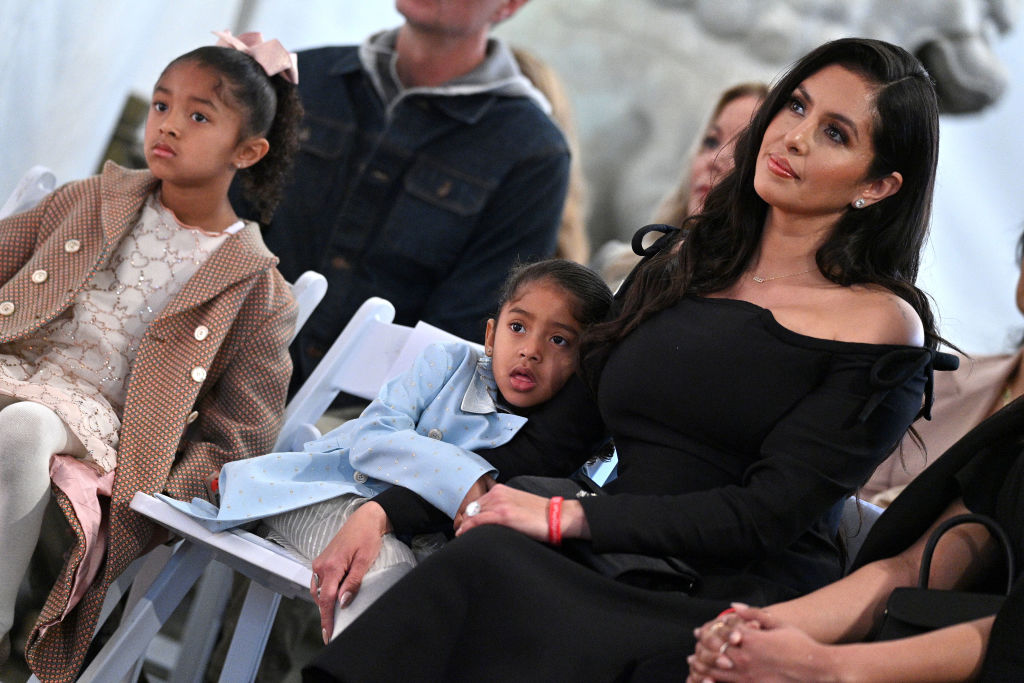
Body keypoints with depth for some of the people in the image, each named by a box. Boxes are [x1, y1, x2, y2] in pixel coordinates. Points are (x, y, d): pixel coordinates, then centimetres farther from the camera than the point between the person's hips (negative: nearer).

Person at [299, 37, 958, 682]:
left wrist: (567, 516, -15)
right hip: (618, 574, 5)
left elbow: (768, 516, -10)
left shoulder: (881, 324, -1)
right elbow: (551, 440, 17)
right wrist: (386, 509, 5)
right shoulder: (677, 272, 19)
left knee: (482, 568, -32)